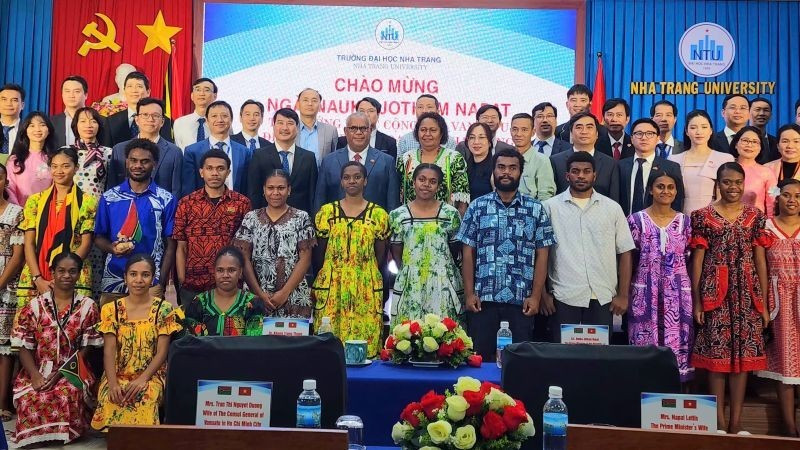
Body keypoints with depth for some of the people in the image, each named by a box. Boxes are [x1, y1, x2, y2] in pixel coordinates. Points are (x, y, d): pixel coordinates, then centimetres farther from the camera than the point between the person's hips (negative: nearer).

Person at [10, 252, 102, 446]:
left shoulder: (88, 306, 2)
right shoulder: (35, 305, 5)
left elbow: (84, 349, -2)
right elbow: (24, 347, 1)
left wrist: (59, 375, -15)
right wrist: (35, 375, -17)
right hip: (38, 371, 1)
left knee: (69, 395, -35)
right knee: (31, 398, -32)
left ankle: (63, 432, -8)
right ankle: (36, 433, -2)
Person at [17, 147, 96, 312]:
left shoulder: (87, 202, 2)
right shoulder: (35, 200, 9)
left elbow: (85, 244, -2)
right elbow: (29, 244, 5)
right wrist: (38, 278, -6)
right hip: (34, 279, 2)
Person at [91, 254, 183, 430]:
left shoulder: (164, 310, 2)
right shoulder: (111, 309, 8)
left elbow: (162, 352, -3)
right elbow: (109, 350, -1)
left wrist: (143, 379, -19)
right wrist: (112, 383, -17)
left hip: (150, 376, -1)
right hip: (117, 376, 2)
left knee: (145, 398, -36)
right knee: (111, 400, -32)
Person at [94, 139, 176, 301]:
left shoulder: (166, 200, 1)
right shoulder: (109, 197, 6)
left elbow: (170, 245, 1)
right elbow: (99, 237, 11)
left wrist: (161, 283, -6)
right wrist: (112, 248, -12)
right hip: (113, 282, 2)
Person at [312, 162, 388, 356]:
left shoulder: (379, 214, 3)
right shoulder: (327, 211, 5)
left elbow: (380, 256, 8)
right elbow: (319, 253, 10)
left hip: (366, 286, 0)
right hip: (332, 285, 1)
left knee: (365, 337, -1)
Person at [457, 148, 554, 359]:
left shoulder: (536, 209, 5)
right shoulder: (477, 207, 5)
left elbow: (541, 255, 4)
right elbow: (468, 253, 4)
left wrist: (535, 296, -3)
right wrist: (469, 293, -2)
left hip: (521, 301, 0)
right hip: (483, 298, 0)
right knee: (479, 357, 5)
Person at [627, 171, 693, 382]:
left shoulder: (684, 221, 6)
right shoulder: (636, 220, 0)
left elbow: (689, 260, 8)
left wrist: (695, 295, 6)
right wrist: (625, 294, -1)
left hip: (677, 295, 2)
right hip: (645, 294, -1)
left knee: (677, 346, 4)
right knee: (645, 347, 2)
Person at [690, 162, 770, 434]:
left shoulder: (755, 217, 8)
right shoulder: (703, 216, 1)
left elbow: (761, 261, 8)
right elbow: (697, 260, 0)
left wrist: (764, 303, 5)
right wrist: (696, 301, -4)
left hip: (747, 294, 2)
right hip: (714, 292, -2)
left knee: (743, 355, 4)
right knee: (716, 356, 0)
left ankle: (736, 421, 13)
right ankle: (719, 421, 10)